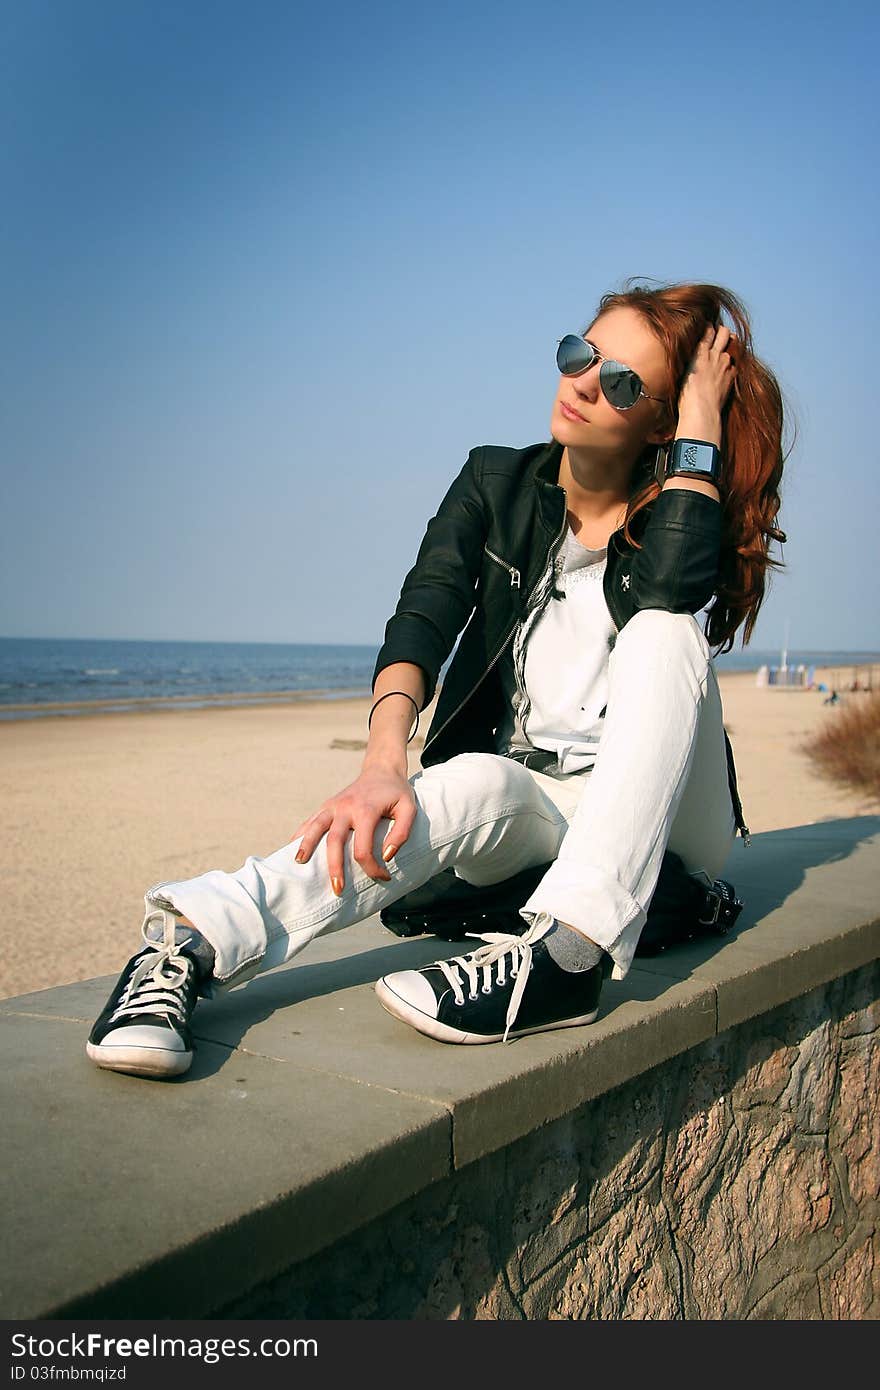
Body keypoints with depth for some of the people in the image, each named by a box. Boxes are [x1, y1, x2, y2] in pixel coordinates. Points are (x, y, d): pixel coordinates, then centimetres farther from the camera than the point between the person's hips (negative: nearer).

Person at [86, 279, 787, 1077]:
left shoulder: (680, 509, -3)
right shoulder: (497, 484, 3)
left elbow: (671, 586, -30)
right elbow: (423, 618, -15)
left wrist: (704, 409, -19)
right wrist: (384, 762, -34)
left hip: (657, 820, -1)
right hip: (527, 799, 1)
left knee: (663, 630, -28)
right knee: (475, 782, -34)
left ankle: (568, 948, -44)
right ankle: (191, 944, -53)